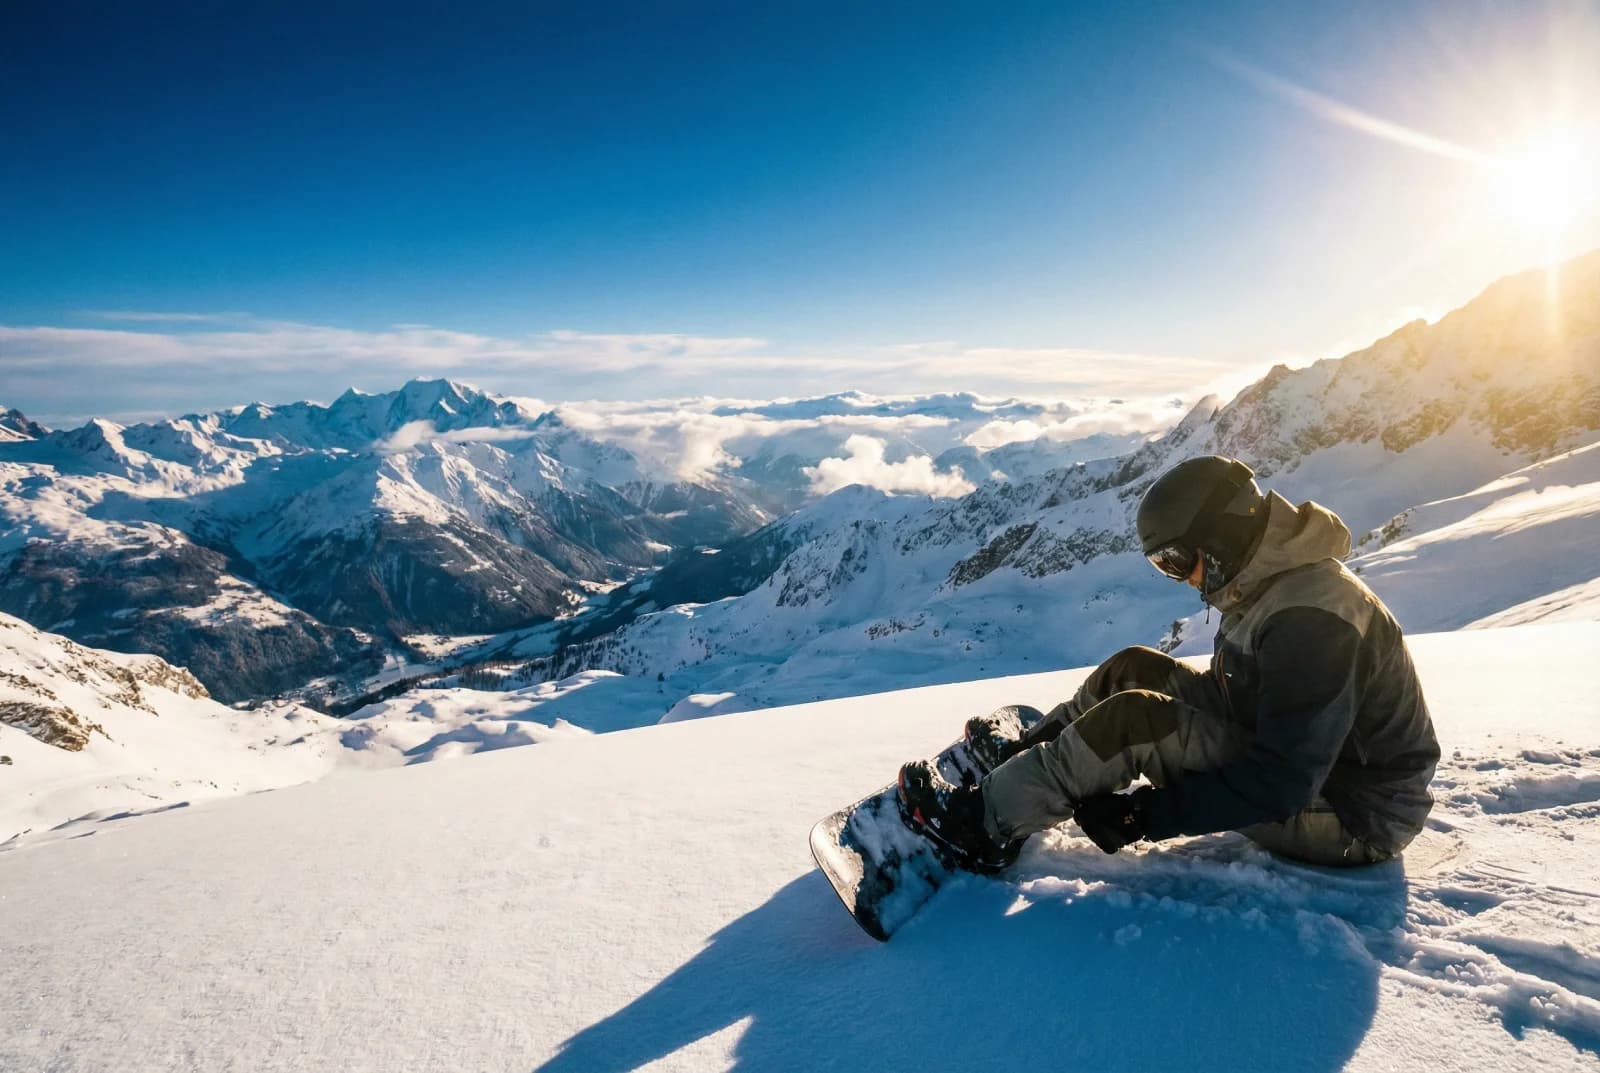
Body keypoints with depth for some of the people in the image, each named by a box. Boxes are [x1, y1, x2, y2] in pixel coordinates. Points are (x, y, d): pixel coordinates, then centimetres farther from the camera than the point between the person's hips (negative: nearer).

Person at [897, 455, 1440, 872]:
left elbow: (1279, 783, -33)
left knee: (1135, 719, -24)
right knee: (1134, 670, 3)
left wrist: (1144, 814, -29)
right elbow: (1234, 687, 13)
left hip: (1347, 815, -9)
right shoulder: (1271, 580, 0)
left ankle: (985, 821, -11)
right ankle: (1027, 751, 19)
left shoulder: (1312, 621, -31)